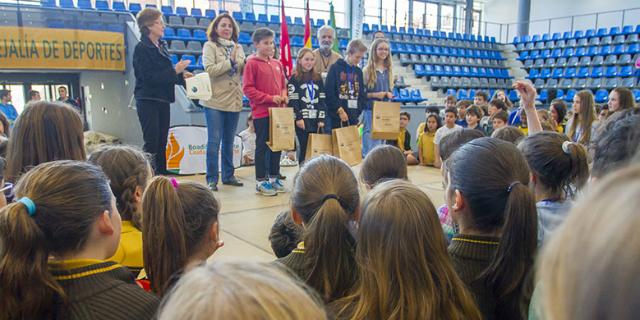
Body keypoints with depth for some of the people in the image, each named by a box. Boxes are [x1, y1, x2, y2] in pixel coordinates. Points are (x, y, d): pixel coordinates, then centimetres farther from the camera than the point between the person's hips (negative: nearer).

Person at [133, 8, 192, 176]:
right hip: (148, 100, -7)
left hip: (163, 100, 7)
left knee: (162, 142, 9)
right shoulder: (142, 48, -9)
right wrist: (174, 70, -16)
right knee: (151, 143, -8)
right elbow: (148, 76, -17)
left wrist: (181, 75, 1)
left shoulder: (162, 46, 14)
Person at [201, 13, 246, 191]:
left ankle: (228, 175, 22)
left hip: (234, 101, 5)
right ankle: (212, 179, 4)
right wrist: (230, 61, -12)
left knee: (229, 141, 13)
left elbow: (244, 71, 9)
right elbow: (210, 70, -14)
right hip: (215, 100, -5)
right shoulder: (210, 46, -2)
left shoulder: (238, 47, 13)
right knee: (214, 141, -3)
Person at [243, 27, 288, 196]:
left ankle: (274, 177, 25)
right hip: (261, 113, -6)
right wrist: (269, 98, -17)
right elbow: (247, 88, -12)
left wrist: (284, 95, -1)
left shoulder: (277, 63, 11)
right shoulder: (252, 63, -7)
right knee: (262, 147, 2)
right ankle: (261, 181, 12)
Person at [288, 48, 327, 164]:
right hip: (302, 120, -4)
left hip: (316, 119, 4)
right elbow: (293, 101, -6)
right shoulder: (294, 79, 0)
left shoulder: (318, 78, 14)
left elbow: (322, 100, 11)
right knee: (304, 148, -2)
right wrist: (298, 118, -14)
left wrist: (321, 118, 2)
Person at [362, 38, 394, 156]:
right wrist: (374, 95, -18)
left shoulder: (389, 70, 11)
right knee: (370, 137, -5)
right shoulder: (367, 70, -3)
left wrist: (389, 94, -4)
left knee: (382, 137, 9)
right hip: (371, 109, -5)